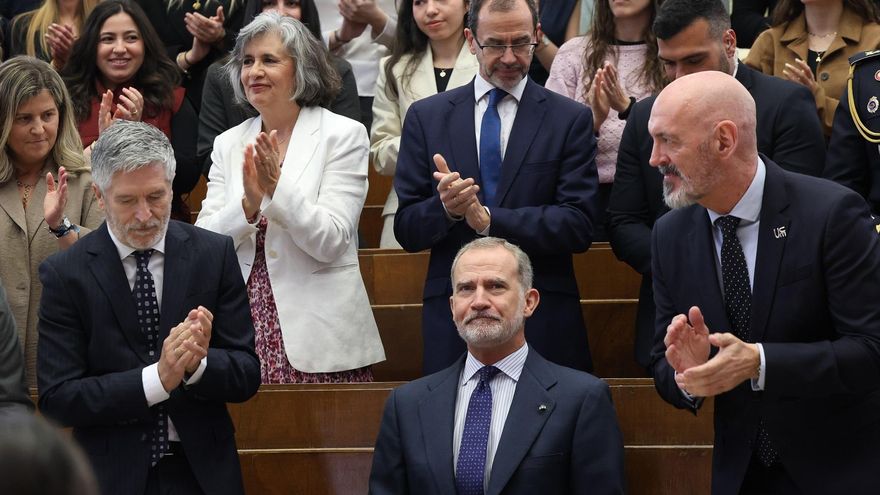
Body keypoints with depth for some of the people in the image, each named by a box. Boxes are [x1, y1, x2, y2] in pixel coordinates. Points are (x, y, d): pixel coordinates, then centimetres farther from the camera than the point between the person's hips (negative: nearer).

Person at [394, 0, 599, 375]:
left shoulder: (571, 119, 3)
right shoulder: (426, 117, 8)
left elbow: (579, 225, -5)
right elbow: (406, 230, 6)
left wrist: (489, 218, -16)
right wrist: (445, 208, -16)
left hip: (544, 318, -1)